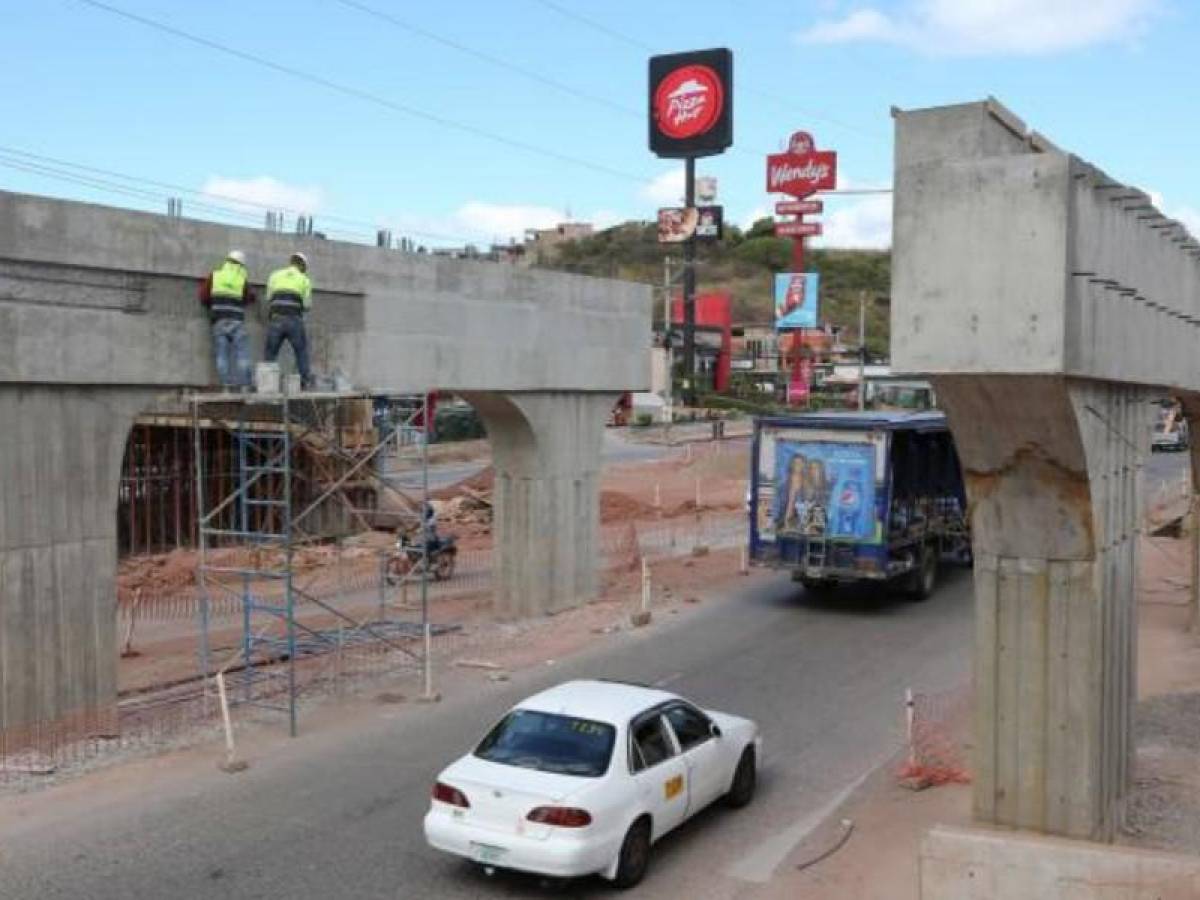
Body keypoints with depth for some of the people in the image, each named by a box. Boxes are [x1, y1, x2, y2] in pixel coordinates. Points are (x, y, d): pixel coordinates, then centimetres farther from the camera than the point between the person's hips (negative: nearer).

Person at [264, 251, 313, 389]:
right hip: (295, 321, -1)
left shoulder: (275, 275, 13)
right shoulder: (304, 280, 10)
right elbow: (307, 306, 7)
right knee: (302, 353, 11)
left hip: (276, 320, 1)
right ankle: (307, 383, 6)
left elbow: (269, 299, 13)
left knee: (270, 354, 8)